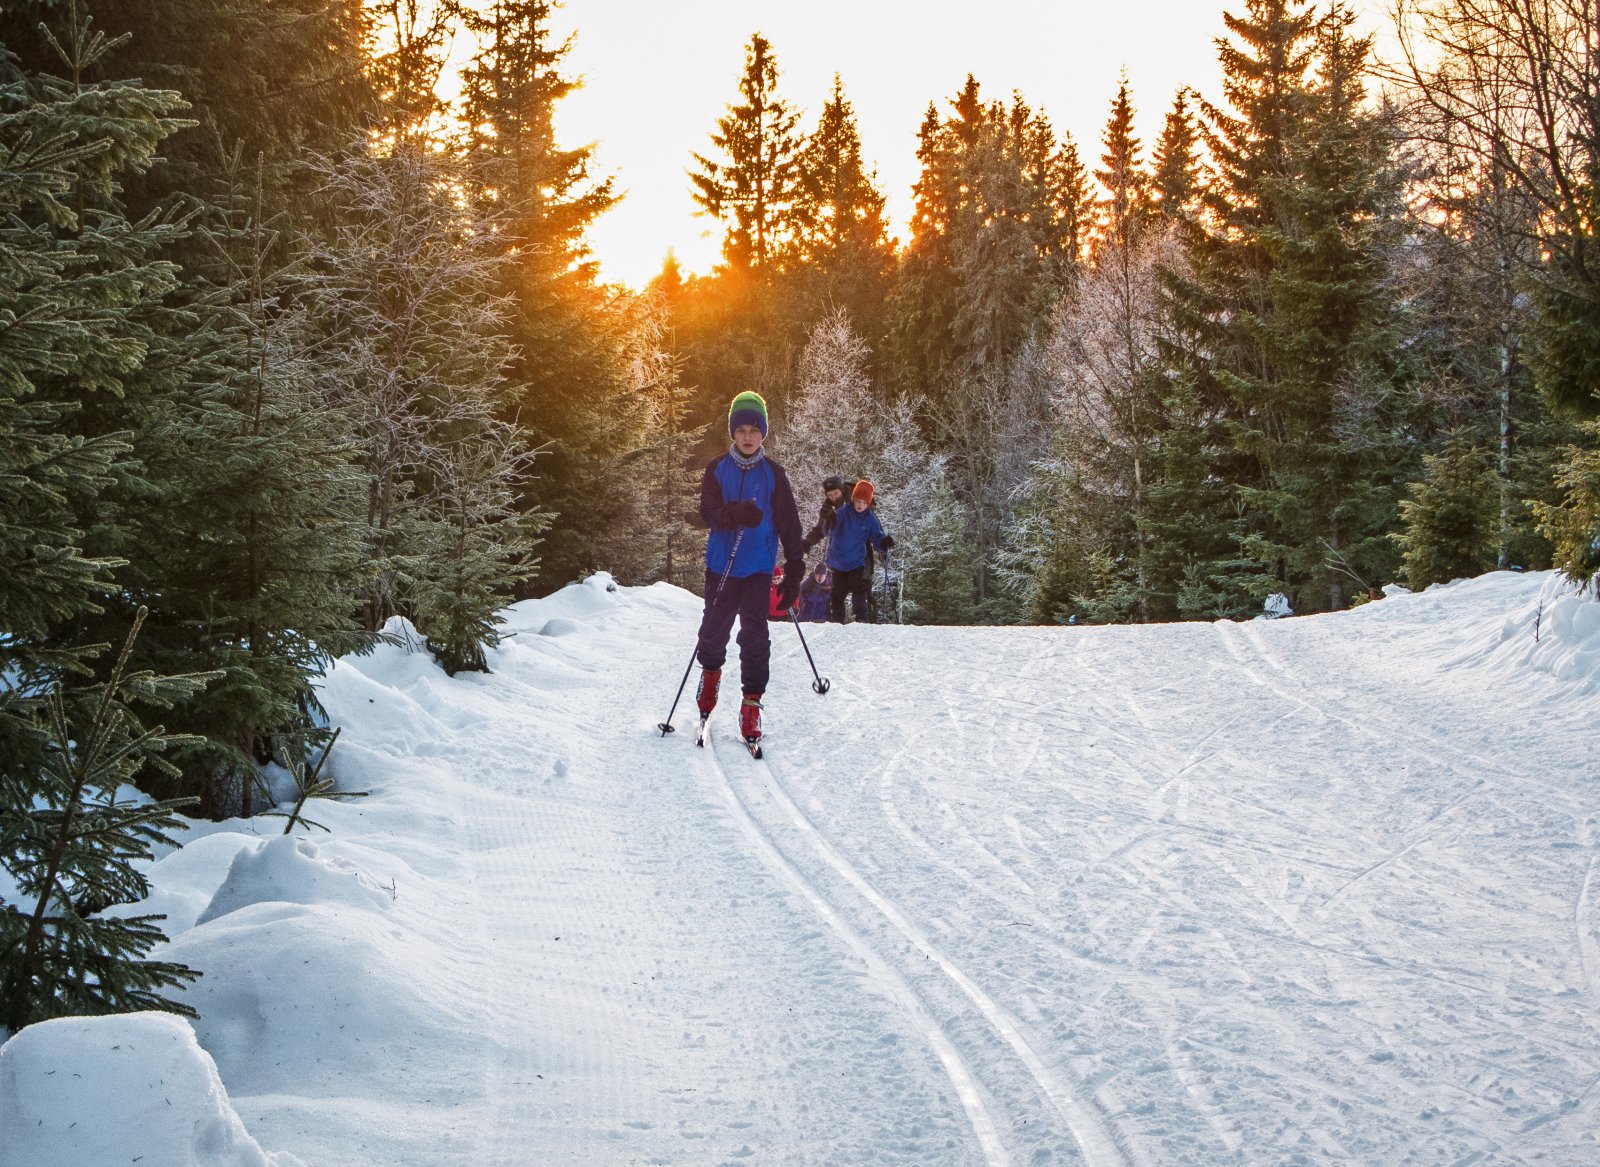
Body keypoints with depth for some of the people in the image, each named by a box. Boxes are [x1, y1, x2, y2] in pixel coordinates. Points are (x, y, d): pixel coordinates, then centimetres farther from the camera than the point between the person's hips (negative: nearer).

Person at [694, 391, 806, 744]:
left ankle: (751, 703, -2)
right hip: (721, 565, 1)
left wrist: (794, 572, -6)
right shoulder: (717, 469, 2)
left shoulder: (774, 475, 1)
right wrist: (736, 514, -31)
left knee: (755, 635, -7)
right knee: (714, 627, 10)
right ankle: (710, 670, 40)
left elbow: (789, 526, 1)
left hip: (758, 568, -1)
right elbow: (708, 512, -9)